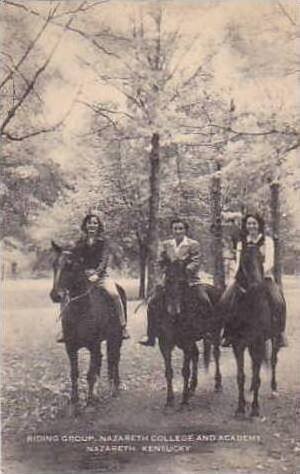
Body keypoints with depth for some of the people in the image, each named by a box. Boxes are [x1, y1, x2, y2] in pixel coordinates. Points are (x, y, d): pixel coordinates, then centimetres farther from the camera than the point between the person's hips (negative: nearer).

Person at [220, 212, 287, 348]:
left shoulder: (267, 240, 5)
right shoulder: (241, 243, 14)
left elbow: (269, 262, -5)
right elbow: (238, 262, 7)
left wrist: (262, 271, -25)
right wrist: (235, 277, -12)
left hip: (264, 276, -2)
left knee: (278, 301, -29)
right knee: (225, 300, -20)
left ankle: (280, 333, -12)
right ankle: (228, 333, -7)